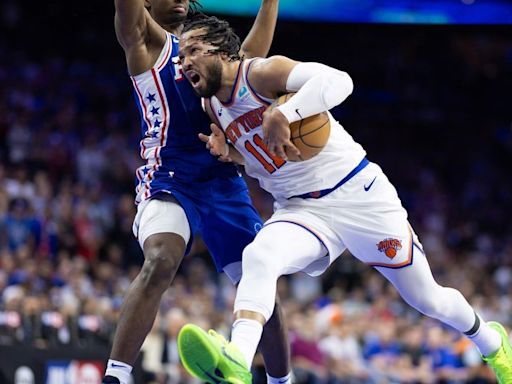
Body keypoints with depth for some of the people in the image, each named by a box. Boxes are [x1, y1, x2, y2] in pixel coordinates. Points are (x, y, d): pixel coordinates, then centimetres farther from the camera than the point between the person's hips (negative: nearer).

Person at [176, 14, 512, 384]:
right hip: (301, 210, 5)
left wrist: (281, 114, -41)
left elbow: (338, 80, -32)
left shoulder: (262, 73, -16)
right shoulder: (213, 106, 6)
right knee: (258, 256, -30)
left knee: (426, 298, 7)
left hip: (359, 194, -5)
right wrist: (227, 152, 0)